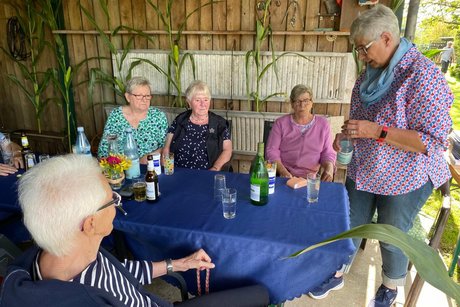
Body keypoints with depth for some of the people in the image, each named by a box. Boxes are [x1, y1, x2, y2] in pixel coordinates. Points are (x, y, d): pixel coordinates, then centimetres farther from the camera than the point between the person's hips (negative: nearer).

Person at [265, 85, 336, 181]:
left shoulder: (323, 124, 9)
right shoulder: (281, 123, 5)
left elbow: (328, 153, 10)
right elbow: (272, 151, 0)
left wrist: (329, 169, -11)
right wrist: (283, 172, -16)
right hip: (286, 177, -2)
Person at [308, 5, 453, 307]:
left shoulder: (423, 75, -22)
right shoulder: (372, 72, 1)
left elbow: (434, 141, -25)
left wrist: (376, 132, -32)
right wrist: (345, 133, -5)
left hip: (405, 178, -6)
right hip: (363, 171, 6)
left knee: (392, 238, 14)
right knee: (350, 226, 17)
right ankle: (337, 275, 40)